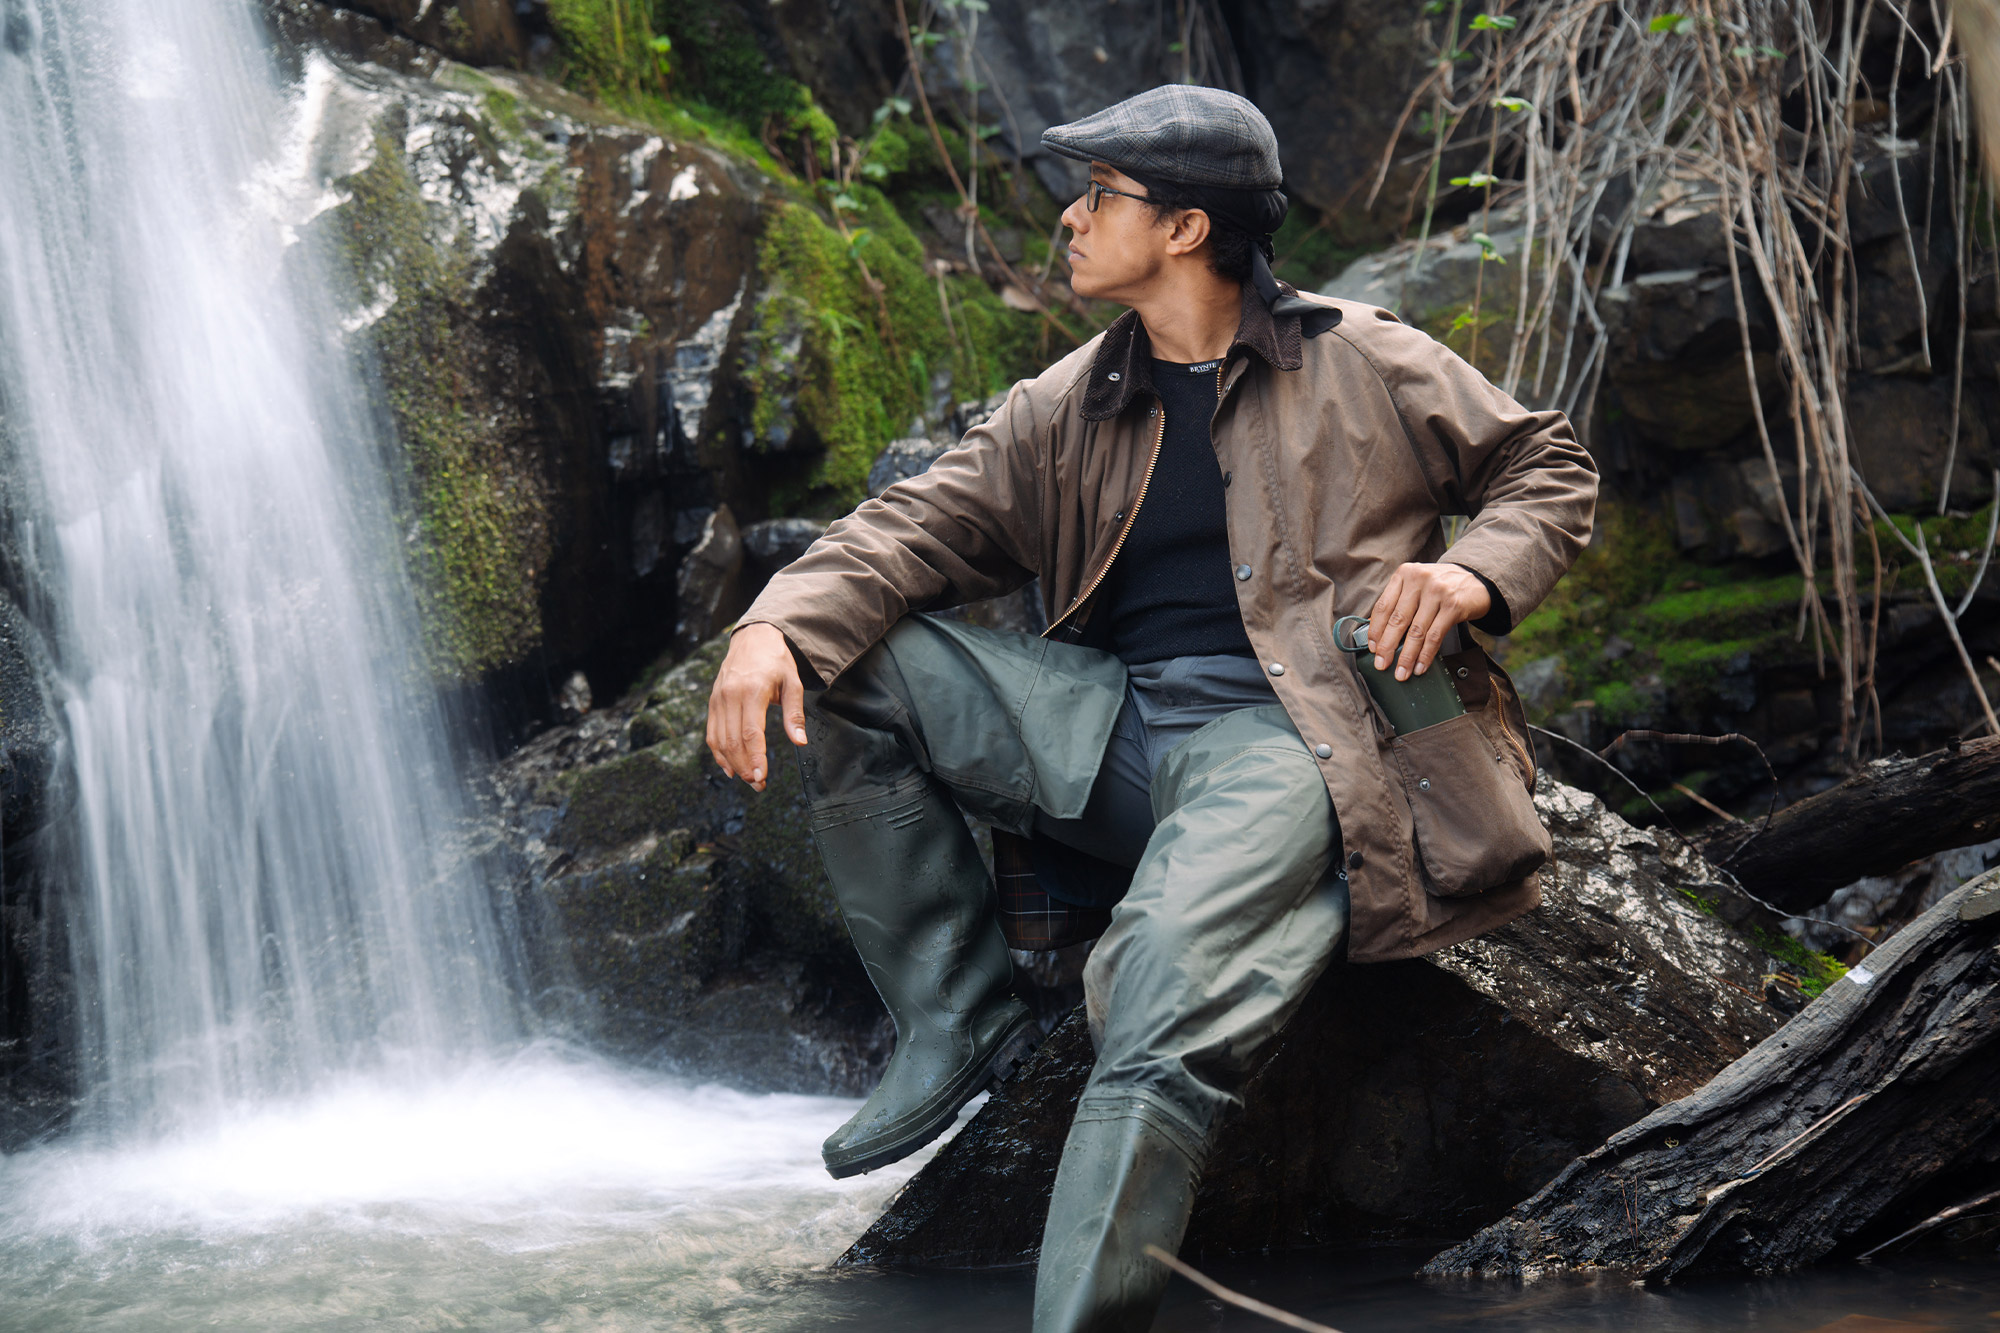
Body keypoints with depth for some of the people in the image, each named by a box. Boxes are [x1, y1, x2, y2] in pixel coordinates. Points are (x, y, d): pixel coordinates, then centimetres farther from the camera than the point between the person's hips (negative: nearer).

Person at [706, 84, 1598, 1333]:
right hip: (1110, 728, 6)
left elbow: (1552, 464, 15)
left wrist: (1475, 575, -8)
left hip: (1281, 740, -6)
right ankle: (956, 1017, -4)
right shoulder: (1067, 410, 18)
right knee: (847, 662, -8)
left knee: (1165, 1025, -33)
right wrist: (774, 626, -13)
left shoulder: (1365, 367, 8)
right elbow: (922, 525, 7)